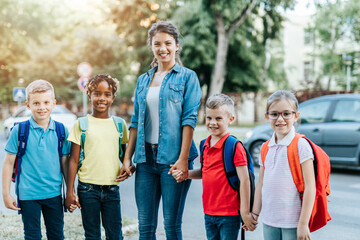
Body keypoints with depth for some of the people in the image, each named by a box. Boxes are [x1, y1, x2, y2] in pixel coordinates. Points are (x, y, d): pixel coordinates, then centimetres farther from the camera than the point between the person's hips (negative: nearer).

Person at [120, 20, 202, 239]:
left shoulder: (187, 77, 1)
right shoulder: (143, 80, 15)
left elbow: (189, 119, -7)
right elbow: (136, 122, 15)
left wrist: (183, 158, -15)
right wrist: (127, 158, 9)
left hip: (172, 158, -4)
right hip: (146, 158, 5)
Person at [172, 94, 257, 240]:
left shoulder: (234, 146, -14)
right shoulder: (205, 145, 9)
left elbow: (244, 180, -15)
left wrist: (245, 212, -15)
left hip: (229, 213, -7)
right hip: (209, 212, 7)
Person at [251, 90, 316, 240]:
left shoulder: (300, 145, -9)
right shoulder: (266, 148, 9)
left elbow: (310, 186, -12)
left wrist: (303, 223, -14)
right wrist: (255, 213, 14)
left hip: (293, 222, -5)